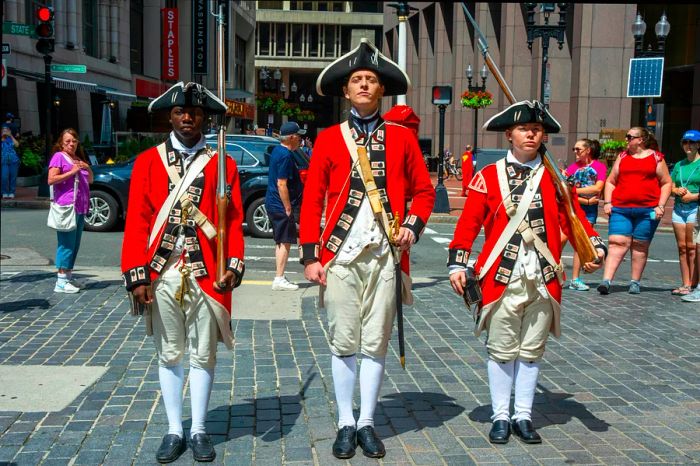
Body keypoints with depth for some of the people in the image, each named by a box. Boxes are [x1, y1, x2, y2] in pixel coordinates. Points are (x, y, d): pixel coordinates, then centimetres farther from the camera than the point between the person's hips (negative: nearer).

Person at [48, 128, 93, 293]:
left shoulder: (79, 159, 21)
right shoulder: (59, 156, -3)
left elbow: (90, 180, 25)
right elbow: (51, 180, -13)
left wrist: (87, 168, 5)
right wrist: (72, 172, -18)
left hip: (80, 207, 8)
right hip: (66, 206, -8)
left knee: (75, 244, 10)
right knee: (67, 243, -10)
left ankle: (68, 277, 18)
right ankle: (61, 281, -9)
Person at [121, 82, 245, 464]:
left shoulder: (223, 164, 4)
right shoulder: (147, 161, 4)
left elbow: (233, 221, 0)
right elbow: (136, 222, 0)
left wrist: (234, 266, -13)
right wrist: (136, 275, -7)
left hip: (207, 275, 0)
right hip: (161, 275, 1)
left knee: (203, 354, 8)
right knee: (169, 354, 11)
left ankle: (199, 430, 22)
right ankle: (174, 430, 24)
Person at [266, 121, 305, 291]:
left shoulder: (277, 151, 12)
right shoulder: (286, 156, -19)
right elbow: (282, 184, -23)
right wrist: (288, 208, -20)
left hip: (273, 203, 10)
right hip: (281, 205, -10)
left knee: (281, 242, 15)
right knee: (285, 242, -5)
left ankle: (279, 278, 21)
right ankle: (279, 279, -2)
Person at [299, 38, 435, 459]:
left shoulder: (402, 137, 8)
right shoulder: (328, 139, 5)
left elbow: (424, 190, 13)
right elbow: (312, 200, 3)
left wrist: (413, 226, -6)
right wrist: (311, 256, -3)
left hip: (385, 255, 1)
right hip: (340, 256, 0)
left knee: (376, 343, 6)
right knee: (343, 343, 4)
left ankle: (368, 423, 19)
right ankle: (346, 424, 17)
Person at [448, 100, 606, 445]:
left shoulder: (555, 178, 8)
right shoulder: (488, 176, 2)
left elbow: (574, 218, 3)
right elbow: (469, 223, 0)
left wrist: (595, 247, -14)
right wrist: (458, 264, -8)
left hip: (543, 279, 2)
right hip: (501, 278, -2)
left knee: (532, 350, 11)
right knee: (501, 350, 7)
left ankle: (523, 416, 23)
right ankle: (501, 417, 19)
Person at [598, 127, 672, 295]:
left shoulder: (656, 157, 7)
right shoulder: (622, 157, 13)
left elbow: (666, 183, 7)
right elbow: (610, 181, 16)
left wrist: (661, 206, -4)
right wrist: (607, 202, 3)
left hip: (647, 211, -1)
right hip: (620, 209, 1)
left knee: (640, 245, 4)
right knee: (617, 243, -8)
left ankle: (635, 282, 14)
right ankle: (606, 281, -15)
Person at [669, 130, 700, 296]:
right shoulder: (679, 165, 18)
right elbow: (670, 187, 17)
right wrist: (677, 190, -3)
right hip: (679, 207, 6)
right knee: (682, 247, 3)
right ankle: (685, 284, 5)